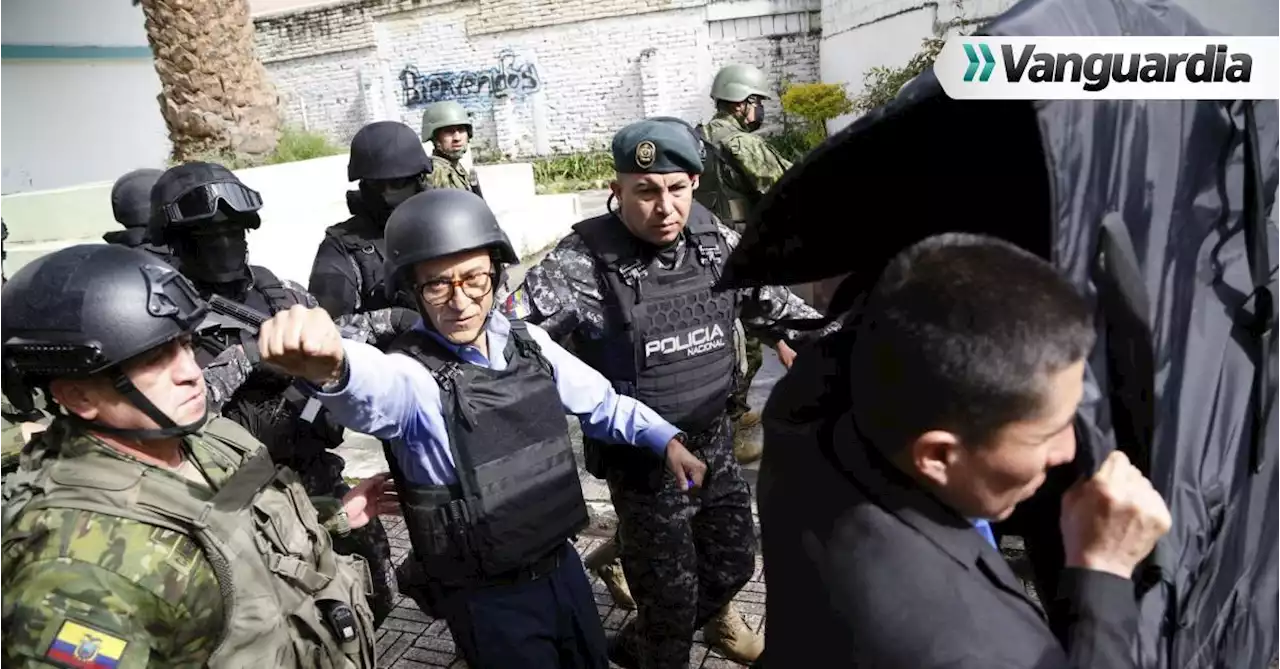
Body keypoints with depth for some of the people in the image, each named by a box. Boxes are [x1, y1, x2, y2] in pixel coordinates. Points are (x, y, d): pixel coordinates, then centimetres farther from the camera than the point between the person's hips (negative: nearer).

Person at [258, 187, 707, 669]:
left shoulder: (529, 343, -4)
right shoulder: (413, 373, -21)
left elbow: (601, 403, 10)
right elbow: (374, 389, -46)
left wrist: (665, 439, -1)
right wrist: (332, 368, -68)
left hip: (563, 565, 5)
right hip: (488, 599, -5)